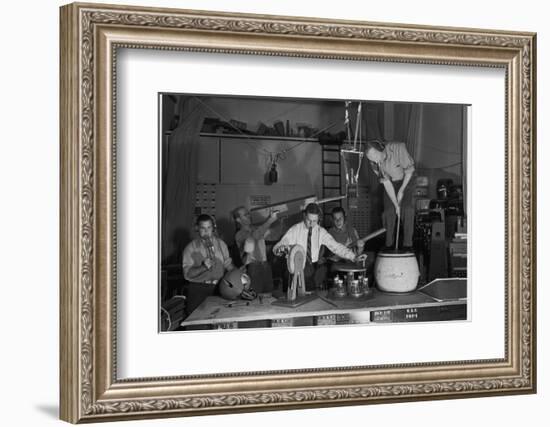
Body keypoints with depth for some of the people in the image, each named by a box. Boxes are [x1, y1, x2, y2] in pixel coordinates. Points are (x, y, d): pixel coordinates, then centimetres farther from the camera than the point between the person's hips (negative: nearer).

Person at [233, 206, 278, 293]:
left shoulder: (255, 229, 20)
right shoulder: (240, 235, 0)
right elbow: (255, 235, -18)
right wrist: (270, 221, -17)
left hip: (265, 265, 5)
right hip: (253, 266, -5)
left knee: (269, 292, -3)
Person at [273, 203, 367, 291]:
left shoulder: (321, 232, 2)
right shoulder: (294, 230, -4)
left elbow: (335, 246, -4)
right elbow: (276, 248, -6)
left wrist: (354, 257, -17)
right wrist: (281, 249, -31)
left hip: (313, 267, 2)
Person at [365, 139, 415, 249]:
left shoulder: (397, 148, -34)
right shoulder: (375, 163, -23)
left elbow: (409, 171, -20)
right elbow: (386, 183, -19)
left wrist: (401, 190, -17)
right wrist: (396, 205, -21)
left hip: (405, 181, -2)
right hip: (390, 183, 2)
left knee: (408, 210, -16)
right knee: (389, 212, -8)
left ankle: (408, 245, -10)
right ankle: (389, 246, 3)